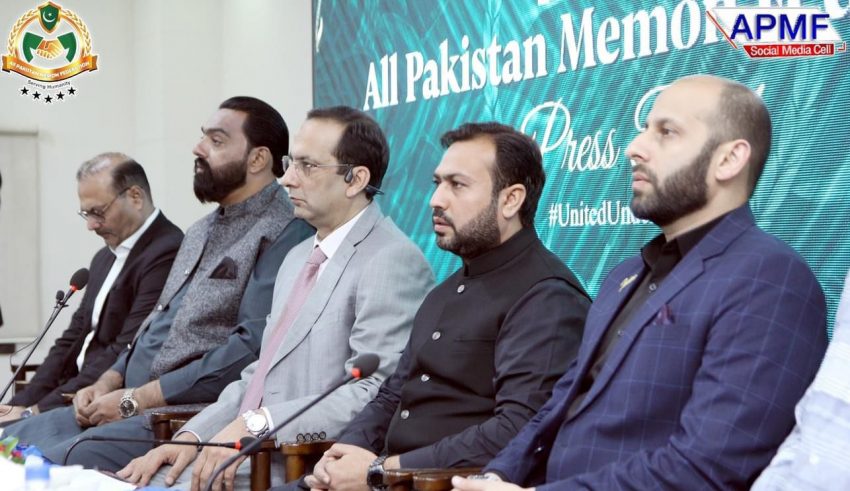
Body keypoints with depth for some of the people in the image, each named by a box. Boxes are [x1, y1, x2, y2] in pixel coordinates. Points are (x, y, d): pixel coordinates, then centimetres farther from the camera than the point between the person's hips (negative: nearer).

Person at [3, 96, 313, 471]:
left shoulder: (283, 235, -10)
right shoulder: (200, 232, 22)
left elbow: (253, 349, -20)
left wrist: (135, 399, -17)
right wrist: (108, 382, 6)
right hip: (132, 407, 9)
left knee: (52, 466, -27)